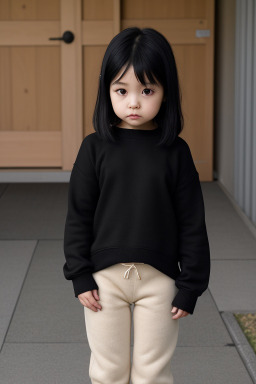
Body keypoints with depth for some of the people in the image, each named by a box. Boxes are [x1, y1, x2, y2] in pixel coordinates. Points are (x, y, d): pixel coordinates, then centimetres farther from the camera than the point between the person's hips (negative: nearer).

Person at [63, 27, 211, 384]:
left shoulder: (176, 152, -3)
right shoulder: (95, 147, -3)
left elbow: (192, 221, -1)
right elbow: (79, 215, 1)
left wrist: (191, 285, -2)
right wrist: (80, 275, -4)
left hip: (159, 278, 0)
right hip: (105, 276, 1)